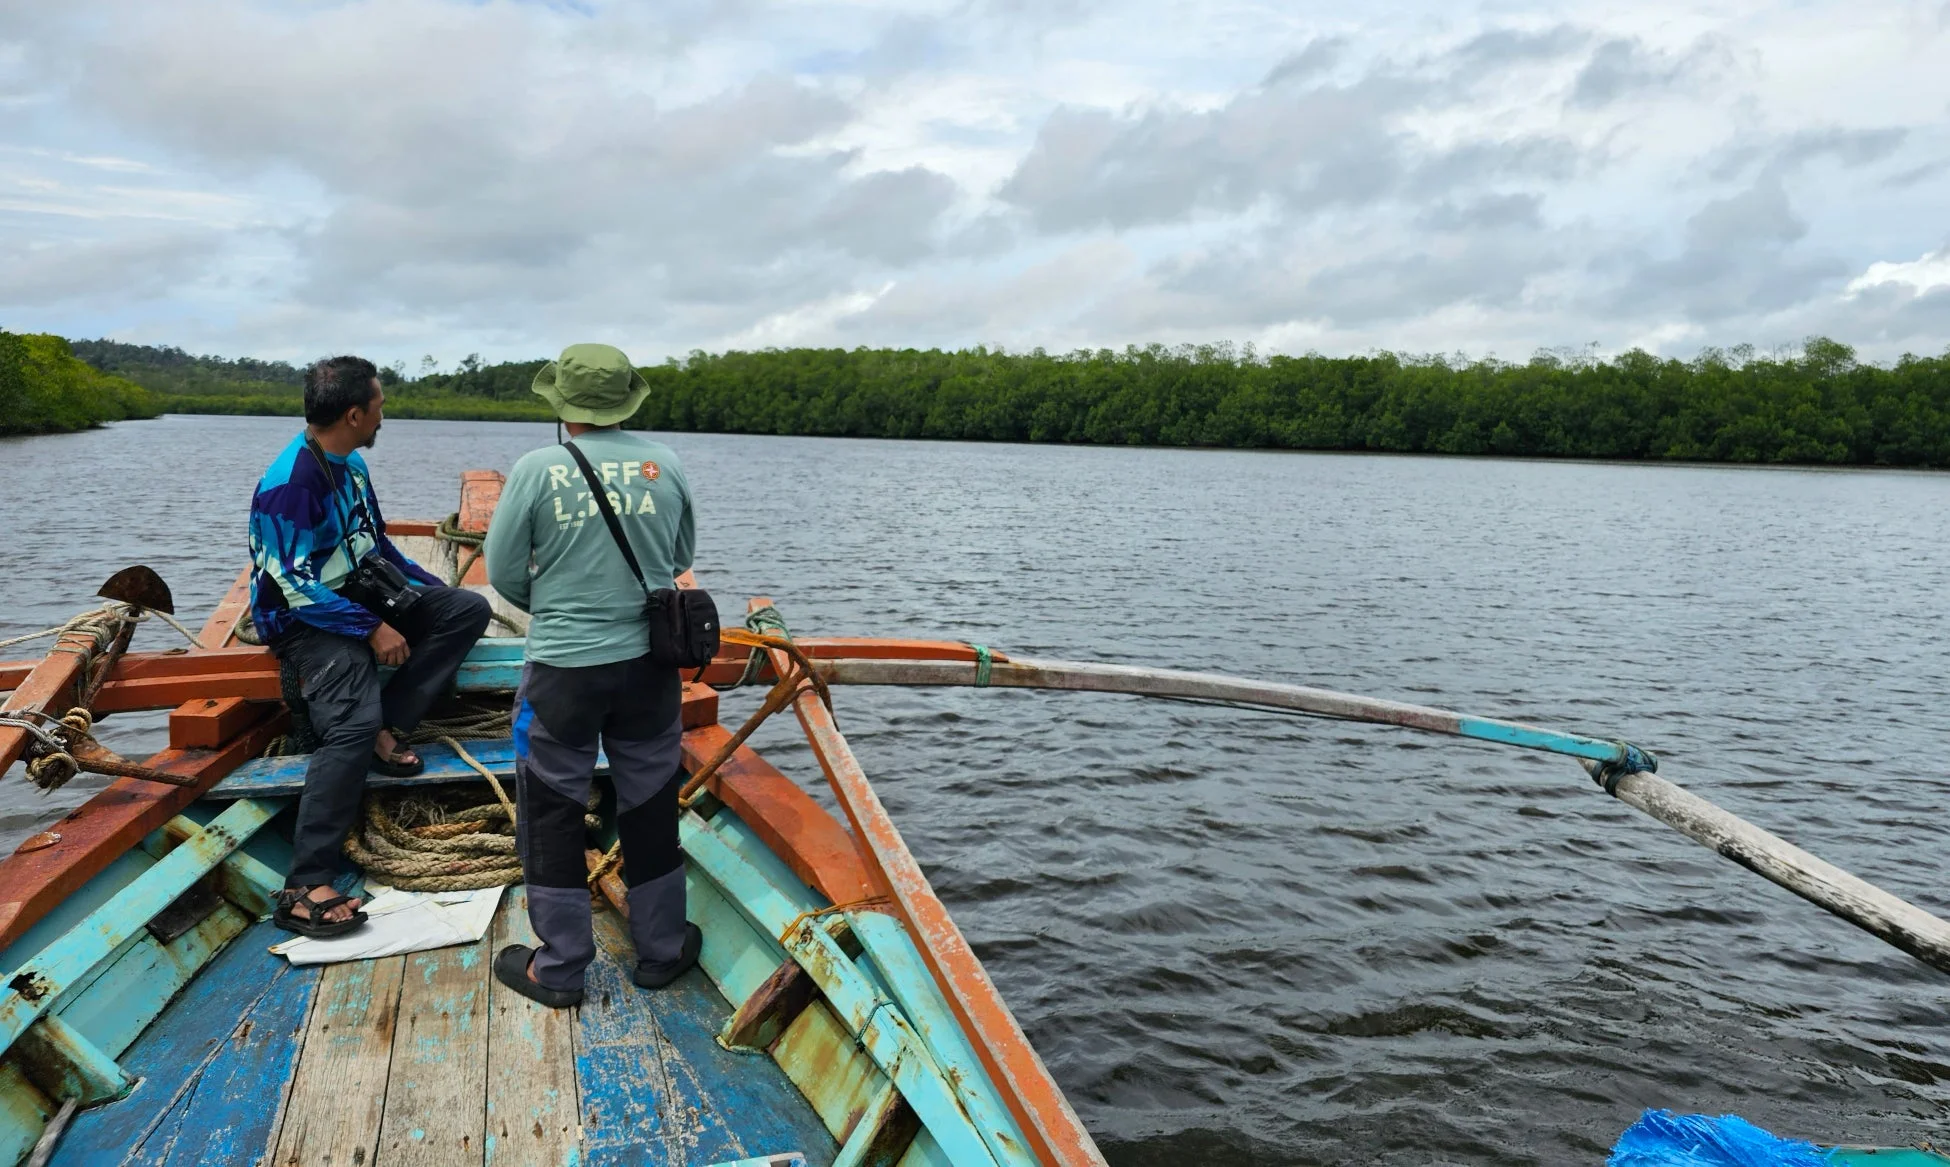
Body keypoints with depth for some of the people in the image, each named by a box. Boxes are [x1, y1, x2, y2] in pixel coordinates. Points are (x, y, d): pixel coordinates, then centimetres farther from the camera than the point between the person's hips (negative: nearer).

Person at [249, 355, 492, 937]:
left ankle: (387, 729, -10)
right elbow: (296, 586, -23)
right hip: (304, 620, -9)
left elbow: (374, 544, 19)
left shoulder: (350, 465, 6)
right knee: (355, 722, -30)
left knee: (469, 608, -2)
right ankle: (303, 889, -28)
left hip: (355, 596, 9)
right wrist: (372, 629, -23)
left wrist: (432, 588, 13)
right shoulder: (289, 483, -21)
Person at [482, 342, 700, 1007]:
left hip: (561, 670, -3)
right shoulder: (665, 465, -3)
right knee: (651, 808, 15)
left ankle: (558, 969, 22)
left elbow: (503, 571, -3)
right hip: (649, 663, 3)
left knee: (552, 815, 12)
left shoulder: (537, 469, -11)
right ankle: (661, 951, 29)